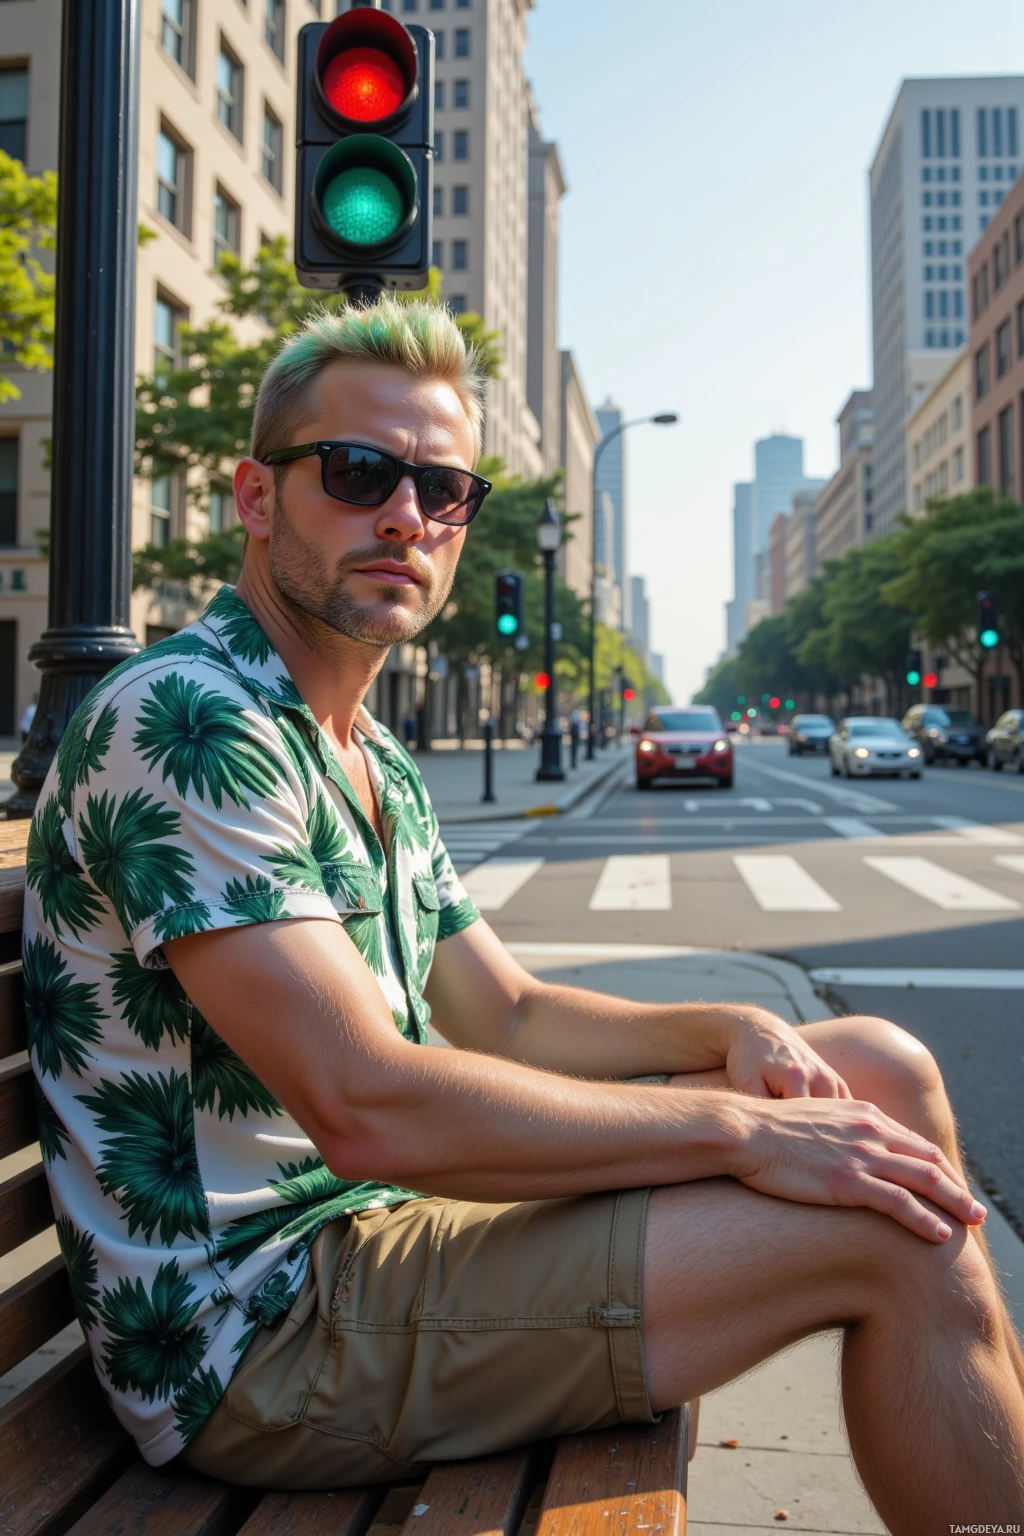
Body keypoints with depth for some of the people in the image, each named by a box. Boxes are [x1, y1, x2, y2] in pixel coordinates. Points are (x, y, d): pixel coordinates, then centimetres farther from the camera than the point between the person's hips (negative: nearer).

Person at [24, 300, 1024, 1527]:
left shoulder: (379, 767, 14)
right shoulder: (184, 722, -19)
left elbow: (508, 1018, 16)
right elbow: (366, 1106, -26)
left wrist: (726, 1030, -2)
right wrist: (736, 1126, -19)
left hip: (389, 1207, 9)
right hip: (259, 1332, -9)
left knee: (883, 1071, 6)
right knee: (896, 1235, -17)